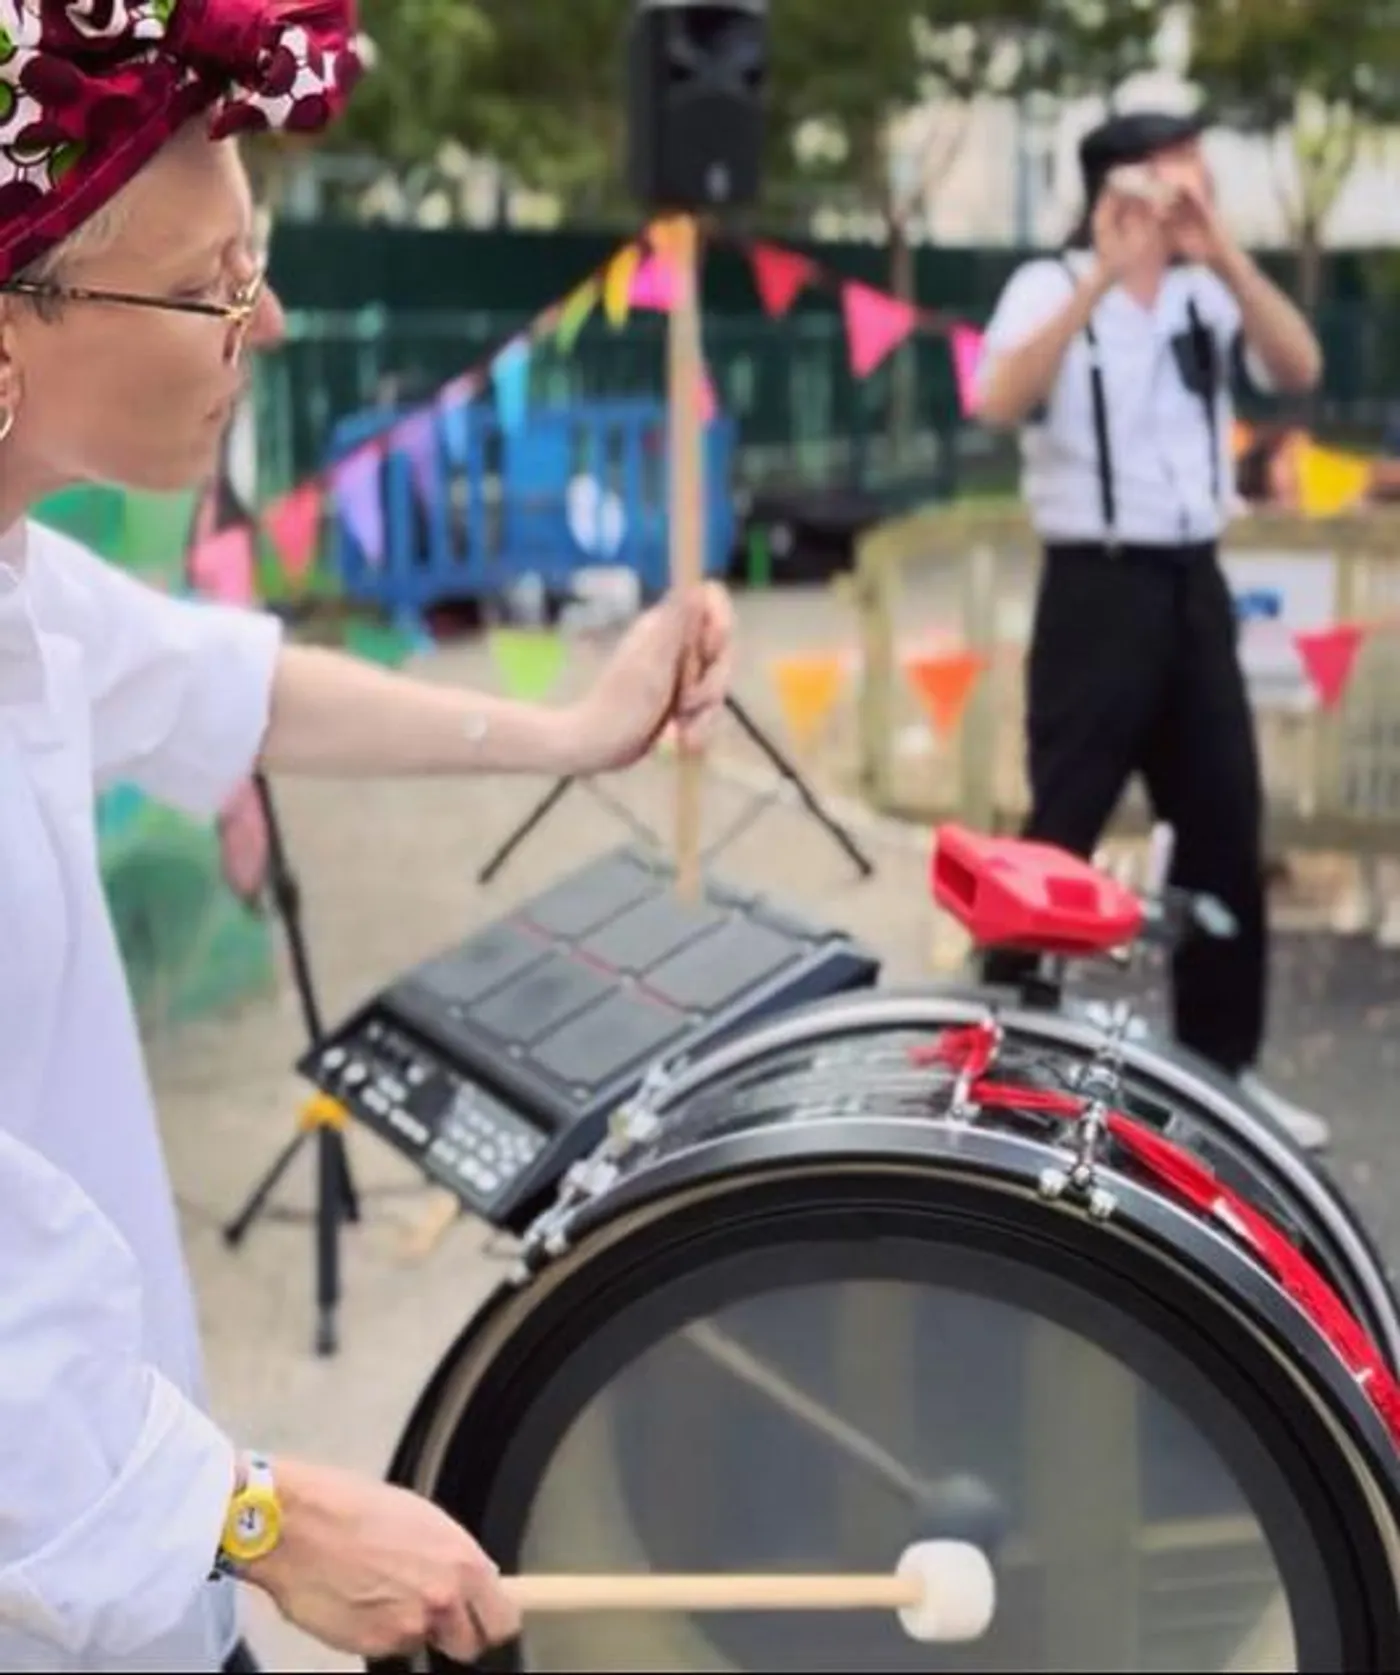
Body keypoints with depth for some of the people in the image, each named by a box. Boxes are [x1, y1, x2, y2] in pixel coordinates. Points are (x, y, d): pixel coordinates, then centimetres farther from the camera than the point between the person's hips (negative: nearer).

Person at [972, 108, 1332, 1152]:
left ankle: (1223, 1059, 22)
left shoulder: (1210, 294, 9)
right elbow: (1001, 404, -23)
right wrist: (1104, 276, -28)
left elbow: (1300, 372, -7)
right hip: (1097, 588, -6)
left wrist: (1228, 257, -16)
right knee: (1063, 834, -3)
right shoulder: (1051, 287, -5)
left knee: (1227, 825, 10)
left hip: (1196, 585, 6)